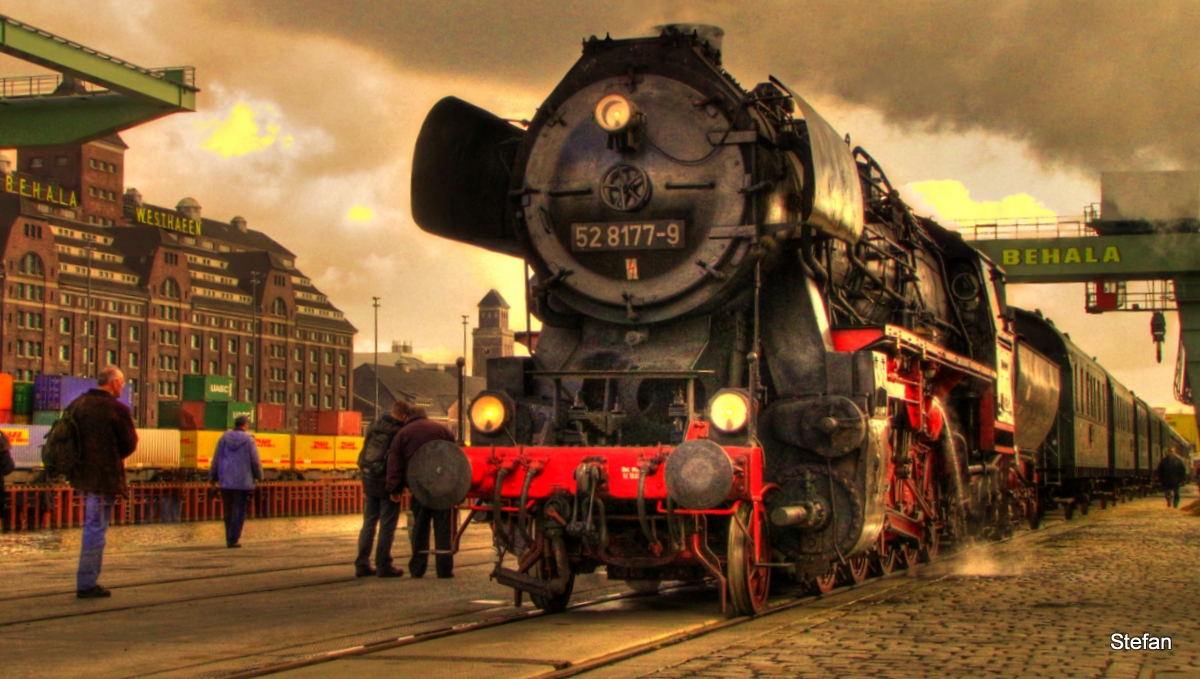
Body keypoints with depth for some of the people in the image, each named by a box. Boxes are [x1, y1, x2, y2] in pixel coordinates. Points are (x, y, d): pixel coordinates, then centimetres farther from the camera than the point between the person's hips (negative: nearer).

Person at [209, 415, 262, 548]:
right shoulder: (248, 439, -6)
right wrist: (259, 476, 10)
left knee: (228, 510, 12)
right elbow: (255, 461, -5)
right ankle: (233, 540, -5)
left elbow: (216, 459, 5)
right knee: (239, 510, 0)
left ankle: (229, 539, 14)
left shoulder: (224, 437, 3)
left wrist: (213, 476, 14)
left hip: (225, 481, 3)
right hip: (242, 480, -3)